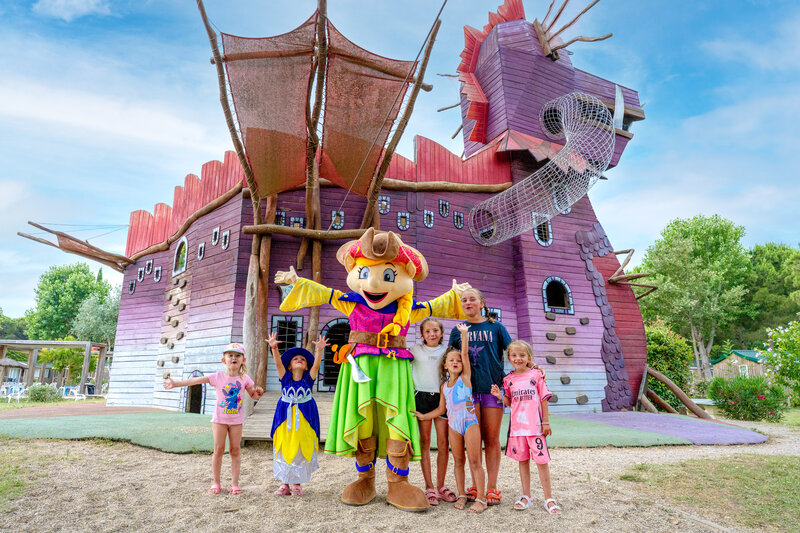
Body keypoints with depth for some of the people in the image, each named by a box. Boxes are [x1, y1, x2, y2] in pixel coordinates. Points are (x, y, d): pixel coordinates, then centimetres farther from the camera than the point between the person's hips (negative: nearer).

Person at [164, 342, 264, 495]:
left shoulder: (244, 378, -3)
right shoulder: (218, 376, -8)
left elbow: (253, 395, 9)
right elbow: (196, 380, -9)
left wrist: (258, 393, -14)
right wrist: (175, 384, -13)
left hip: (236, 420, 1)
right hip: (219, 419, -1)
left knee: (235, 450, 3)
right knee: (218, 449, 1)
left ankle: (234, 484, 11)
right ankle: (216, 483, 15)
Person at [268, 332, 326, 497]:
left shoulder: (309, 378, -2)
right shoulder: (285, 378, -1)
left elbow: (316, 364, -17)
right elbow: (278, 363, -15)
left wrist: (320, 350, -35)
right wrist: (274, 348, -33)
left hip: (304, 420, 0)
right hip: (285, 420, 1)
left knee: (301, 452, 6)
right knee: (284, 451, 6)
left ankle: (296, 483, 22)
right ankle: (285, 483, 22)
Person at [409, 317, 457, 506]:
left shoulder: (446, 351, 9)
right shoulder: (415, 350, 6)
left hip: (442, 396, 1)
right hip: (422, 396, -1)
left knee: (443, 442, 2)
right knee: (425, 442, 2)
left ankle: (441, 486, 14)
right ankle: (429, 487, 9)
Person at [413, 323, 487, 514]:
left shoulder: (465, 377, -2)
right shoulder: (444, 386, 10)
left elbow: (465, 353, -12)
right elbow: (441, 409, 17)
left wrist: (464, 333, -18)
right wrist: (423, 416, 15)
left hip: (470, 422, -4)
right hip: (453, 424, 5)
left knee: (474, 461, -4)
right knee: (458, 461, 10)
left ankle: (480, 499, 1)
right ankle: (461, 495, 20)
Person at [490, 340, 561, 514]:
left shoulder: (536, 375, -4)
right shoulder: (509, 379, 5)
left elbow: (544, 399, 0)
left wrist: (546, 421, -2)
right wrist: (500, 396, -7)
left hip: (535, 425, -3)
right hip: (517, 425, 3)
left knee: (541, 460, 0)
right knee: (522, 460, 13)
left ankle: (548, 499, 14)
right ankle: (526, 496, 27)